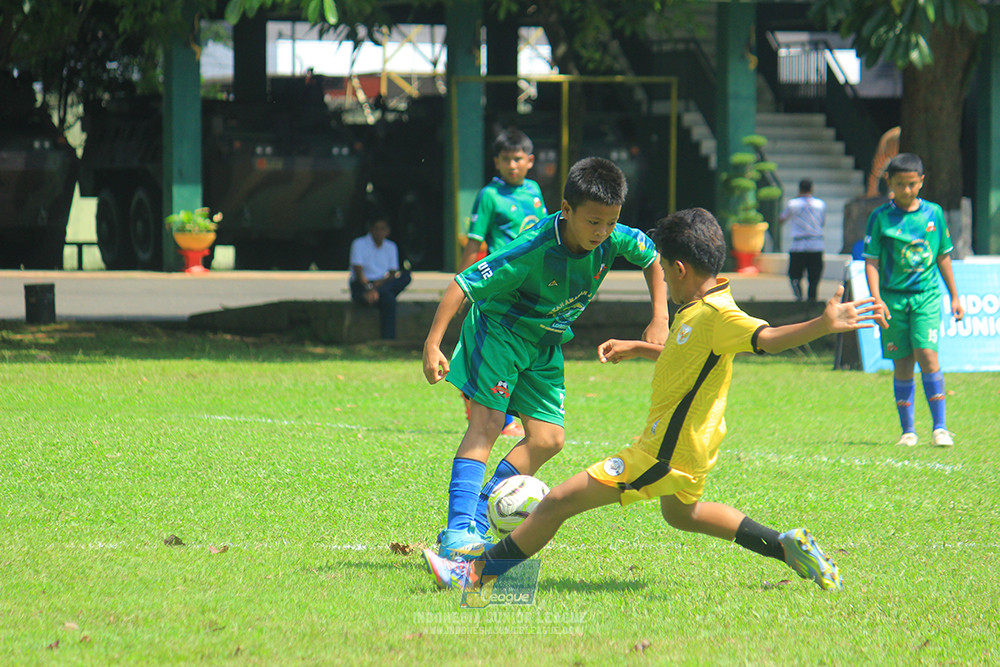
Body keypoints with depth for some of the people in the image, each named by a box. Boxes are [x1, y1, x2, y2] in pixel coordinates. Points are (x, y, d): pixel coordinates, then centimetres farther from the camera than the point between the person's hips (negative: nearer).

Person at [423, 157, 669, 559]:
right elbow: (463, 286, -29)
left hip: (545, 345, 7)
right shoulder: (533, 250, -33)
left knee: (548, 439, 0)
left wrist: (659, 319, 1)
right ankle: (458, 533, -24)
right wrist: (432, 346, -32)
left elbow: (650, 257, 8)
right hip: (498, 330, -7)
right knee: (486, 424, -19)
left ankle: (477, 518, 7)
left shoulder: (614, 240, -16)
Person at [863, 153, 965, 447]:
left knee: (927, 354, -15)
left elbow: (943, 256, 15)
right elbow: (871, 261, -2)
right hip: (894, 298, 0)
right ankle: (907, 430, 14)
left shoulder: (934, 213, 6)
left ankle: (939, 427, -11)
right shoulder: (880, 217, -1)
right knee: (902, 363, 4)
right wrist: (876, 298, -14)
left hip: (927, 295, 0)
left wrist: (954, 296, 18)